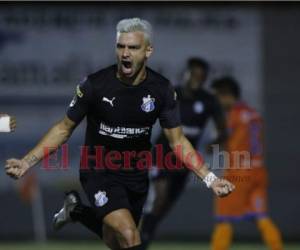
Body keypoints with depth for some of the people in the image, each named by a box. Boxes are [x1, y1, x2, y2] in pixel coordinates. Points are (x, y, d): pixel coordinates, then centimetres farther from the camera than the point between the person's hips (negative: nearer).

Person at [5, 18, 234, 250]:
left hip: (136, 174, 4)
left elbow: (177, 140, -1)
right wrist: (27, 162, -14)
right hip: (99, 172, -4)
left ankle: (77, 211, 43)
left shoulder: (161, 89, -10)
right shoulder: (95, 85, -17)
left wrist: (210, 179, -10)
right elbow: (64, 129, -5)